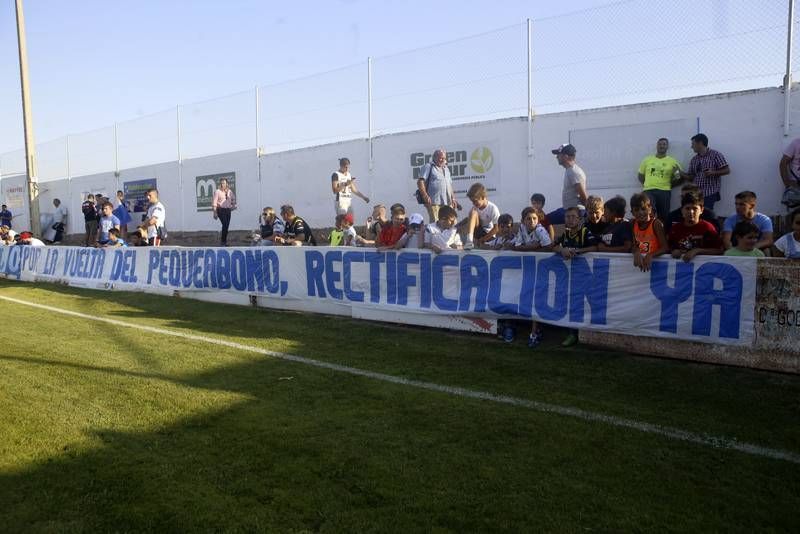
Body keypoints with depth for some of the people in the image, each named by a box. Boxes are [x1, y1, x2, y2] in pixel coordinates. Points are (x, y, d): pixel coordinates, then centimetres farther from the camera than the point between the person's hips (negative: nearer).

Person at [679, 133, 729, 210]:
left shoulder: (715, 155, -2)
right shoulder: (694, 159, 15)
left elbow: (727, 170, -4)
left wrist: (713, 172, -18)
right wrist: (681, 174, -2)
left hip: (709, 194, -5)